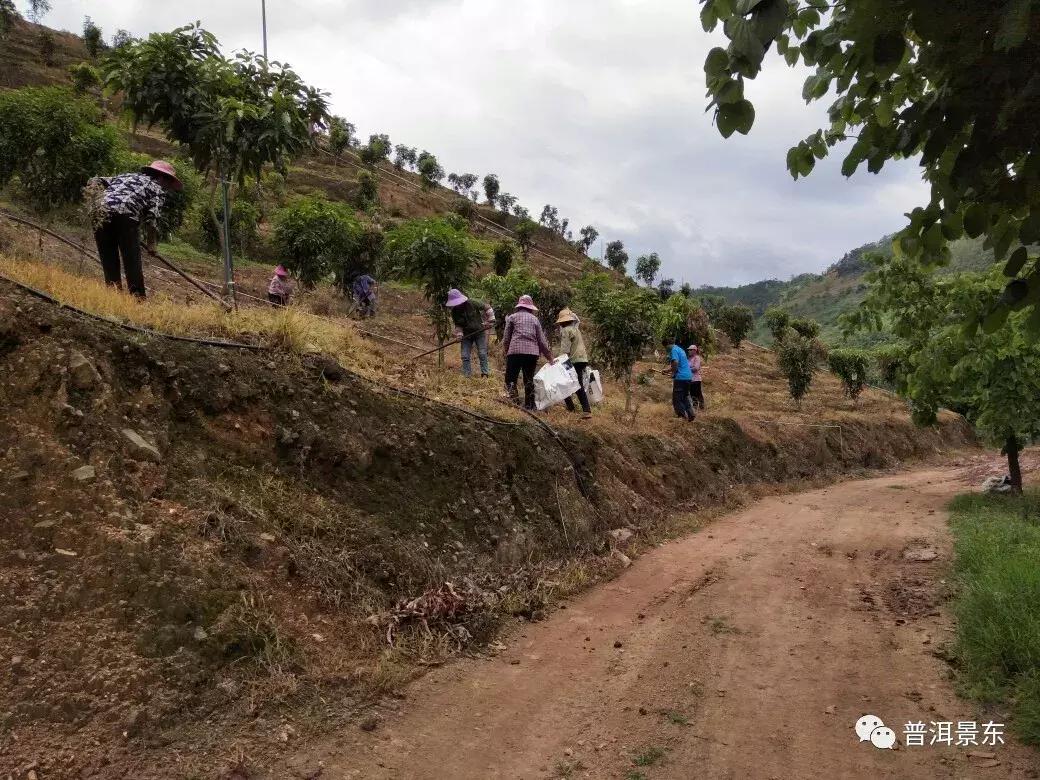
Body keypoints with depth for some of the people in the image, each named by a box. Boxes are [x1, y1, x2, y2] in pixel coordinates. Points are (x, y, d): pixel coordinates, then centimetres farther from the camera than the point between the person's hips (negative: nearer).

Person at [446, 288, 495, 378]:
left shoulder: (472, 304, -17)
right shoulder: (454, 312, -6)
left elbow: (487, 308, -7)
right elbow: (458, 325, 3)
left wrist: (490, 320, -11)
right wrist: (459, 334, -13)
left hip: (479, 332, -3)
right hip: (466, 335, 3)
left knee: (482, 354, -4)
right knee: (465, 356, -1)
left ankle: (485, 374, 3)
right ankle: (466, 375, 5)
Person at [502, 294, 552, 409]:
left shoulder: (512, 317, 9)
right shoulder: (535, 319, 16)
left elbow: (506, 338, 7)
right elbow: (541, 340, 12)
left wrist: (505, 351, 21)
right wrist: (549, 356, 18)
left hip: (515, 351, -3)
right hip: (532, 352, 3)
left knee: (510, 380, -1)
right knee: (529, 380, 13)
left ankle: (515, 404, -17)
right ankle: (529, 406, 13)